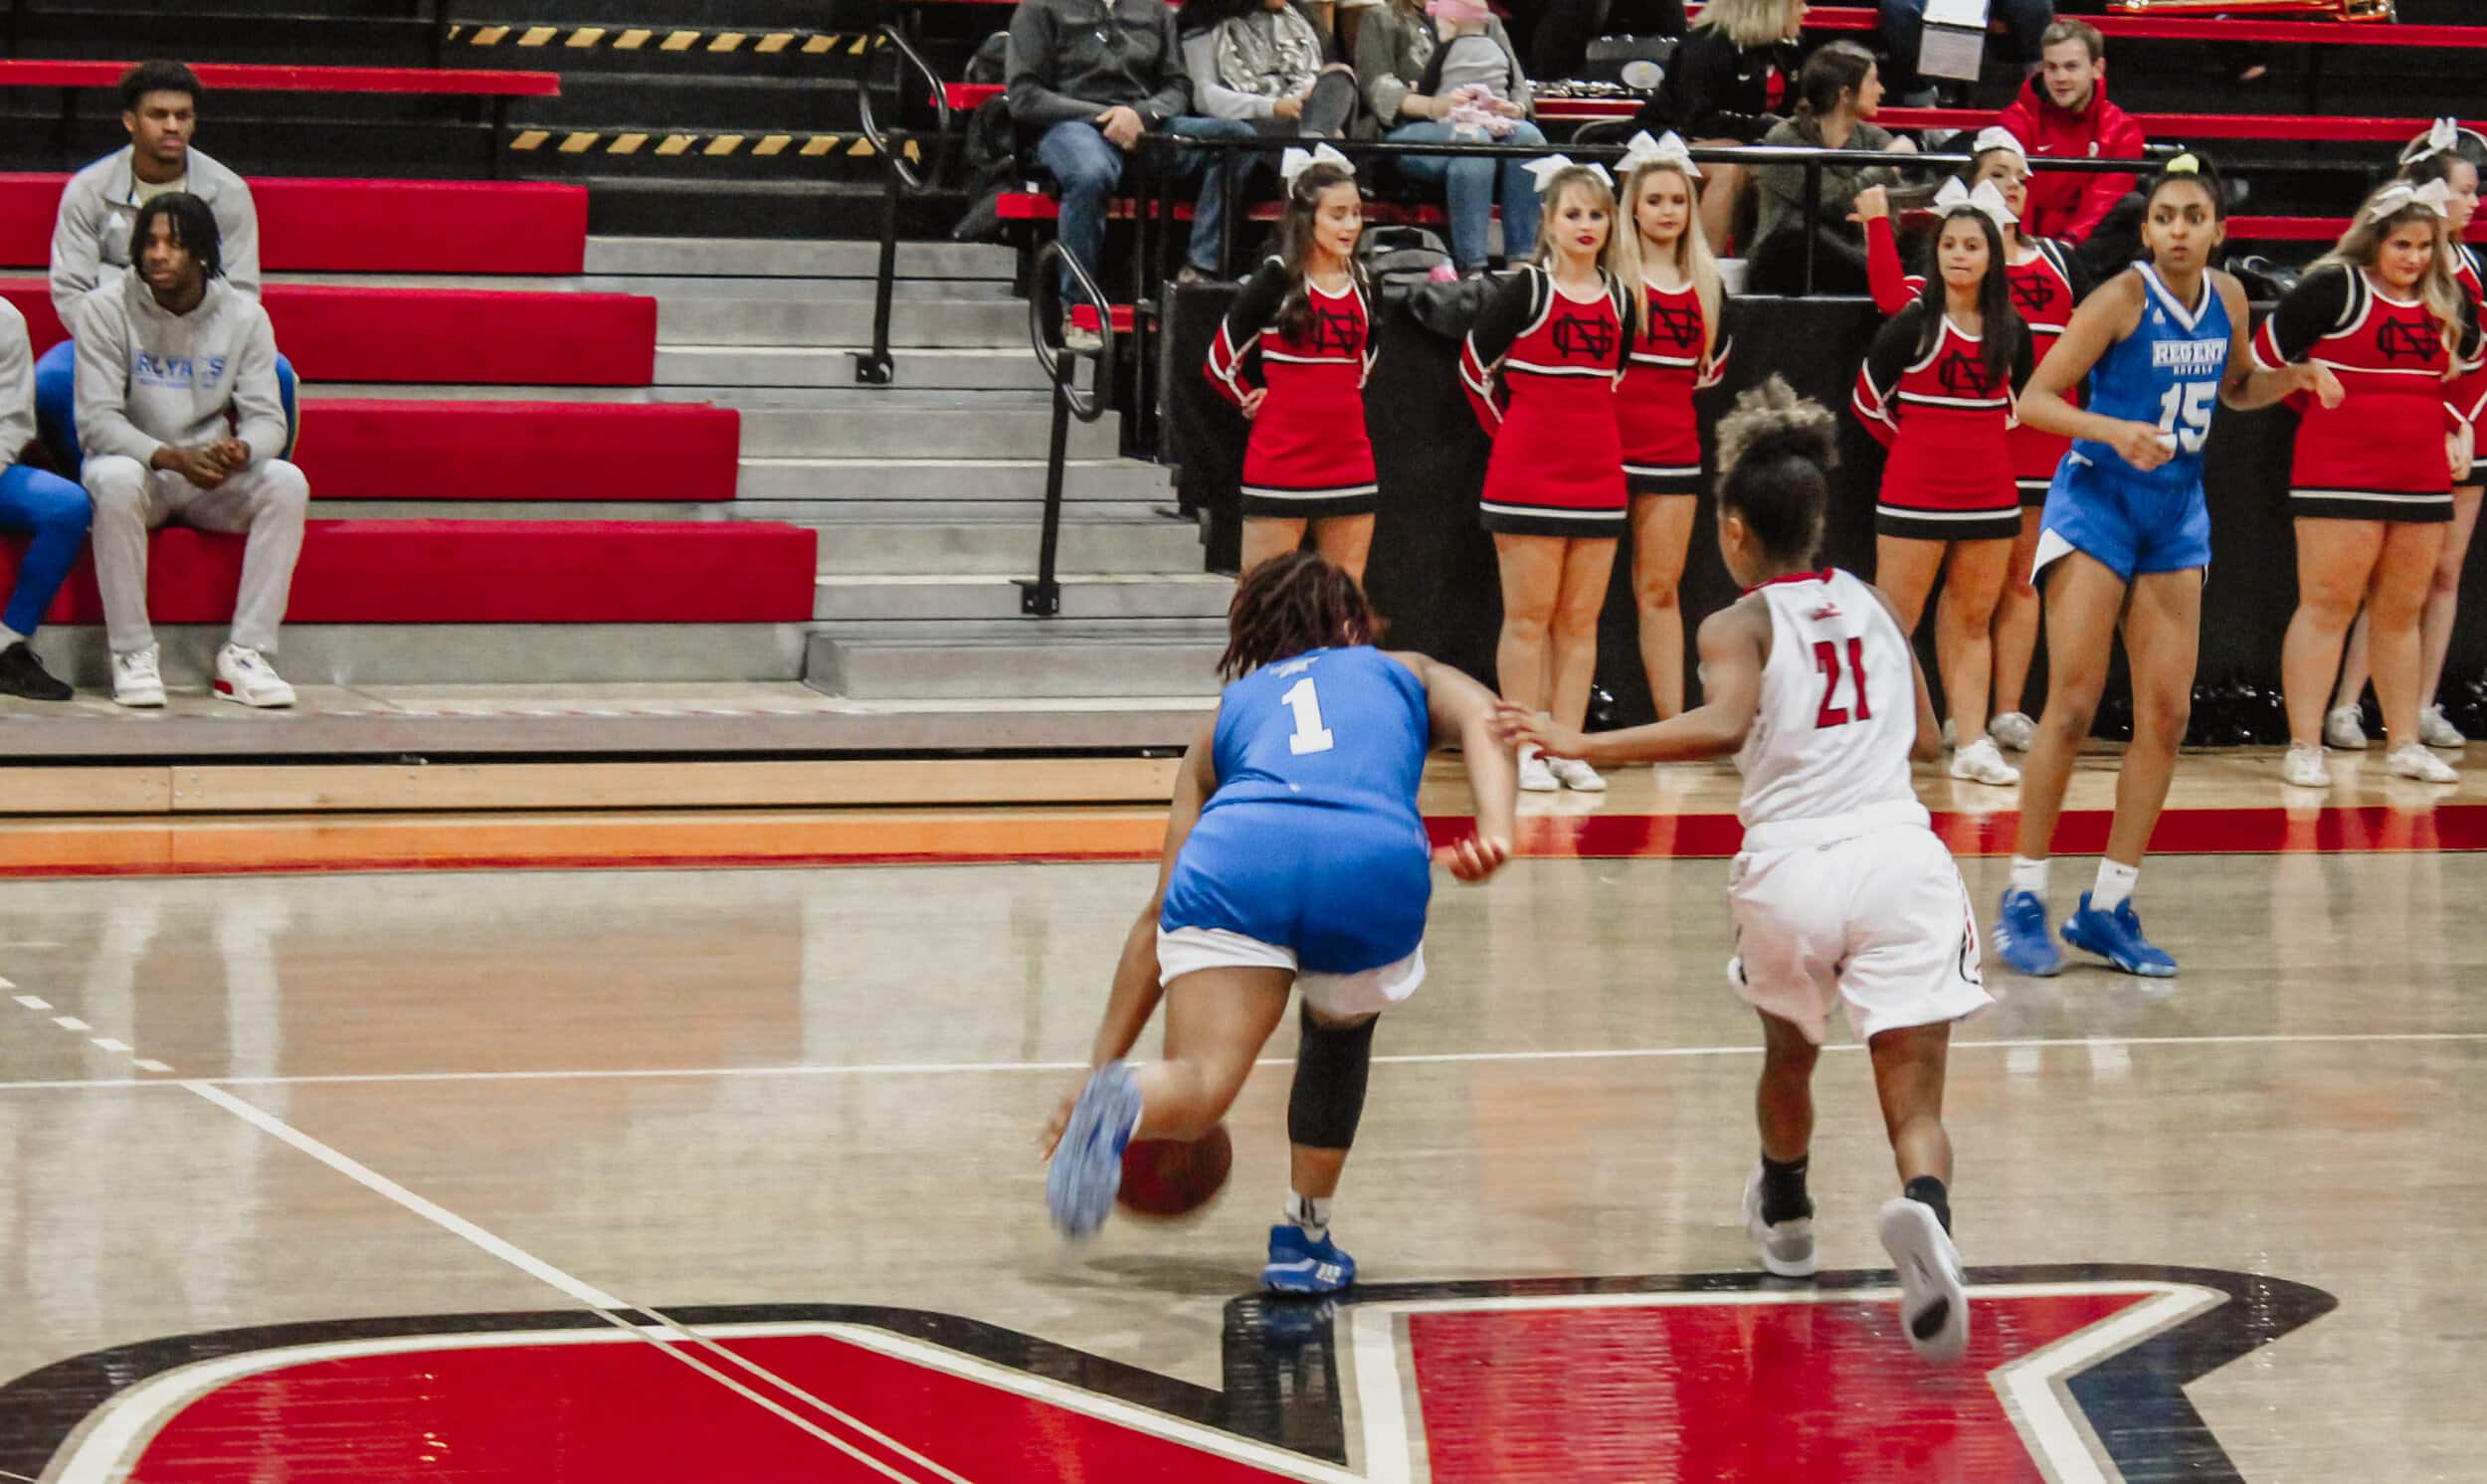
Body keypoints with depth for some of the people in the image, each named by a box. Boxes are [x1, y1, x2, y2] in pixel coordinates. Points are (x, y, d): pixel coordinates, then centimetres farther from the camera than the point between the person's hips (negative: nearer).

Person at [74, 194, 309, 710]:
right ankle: (132, 653, -28)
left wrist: (240, 450, -30)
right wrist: (170, 458, -31)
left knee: (287, 482, -25)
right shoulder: (106, 309, -8)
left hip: (213, 481, 3)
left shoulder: (243, 316, -1)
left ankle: (246, 654, -26)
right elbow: (97, 420, -15)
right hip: (133, 462, -3)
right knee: (116, 481, -37)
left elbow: (266, 418, -4)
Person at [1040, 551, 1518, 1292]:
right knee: (1340, 1027, 31)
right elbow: (1480, 717, 11)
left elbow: (1162, 914, 32)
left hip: (1235, 855, 0)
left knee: (1198, 1090, -7)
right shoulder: (1406, 672, 37)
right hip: (1375, 859, 0)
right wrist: (1496, 833, -5)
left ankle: (1118, 1100, -41)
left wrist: (1102, 1063, 32)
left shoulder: (1230, 708, 37)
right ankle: (1305, 1238, 25)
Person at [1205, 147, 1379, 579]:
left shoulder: (1359, 284, 8)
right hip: (1281, 464, -5)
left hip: (1348, 459, 5)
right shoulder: (1277, 280, -8)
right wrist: (1255, 401, 8)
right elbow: (1220, 361, -2)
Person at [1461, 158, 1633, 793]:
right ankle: (1522, 751, 2)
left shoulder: (1618, 298, 8)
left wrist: (1589, 426, 14)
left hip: (1598, 473, 5)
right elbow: (1474, 366, 1)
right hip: (1527, 474, -5)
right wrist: (1509, 428, 6)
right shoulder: (1526, 289, -5)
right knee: (1528, 617, -2)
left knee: (1581, 620, 5)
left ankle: (1568, 749, 10)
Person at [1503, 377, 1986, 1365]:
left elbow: (1722, 727, -20)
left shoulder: (1740, 626, 1)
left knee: (1789, 1053, 29)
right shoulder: (1874, 605, 15)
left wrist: (1580, 745, -18)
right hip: (1901, 856, 1)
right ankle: (1923, 1211, -38)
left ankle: (1785, 1220, 51)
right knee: (1914, 1105, -5)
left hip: (1791, 871, -1)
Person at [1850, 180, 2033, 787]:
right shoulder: (1914, 325, -7)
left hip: (1989, 493, 4)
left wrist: (1982, 442, 13)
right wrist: (1916, 445, 8)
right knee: (1893, 623, -4)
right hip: (1915, 493, -4)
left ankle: (1973, 745, 11)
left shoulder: (2010, 330, 5)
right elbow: (1867, 401, 1)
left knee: (1972, 622, 8)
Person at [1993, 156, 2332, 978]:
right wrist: (2115, 430, -31)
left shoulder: (2227, 296, 3)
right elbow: (2035, 399, -16)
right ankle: (2023, 902, 0)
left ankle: (2109, 908, 9)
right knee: (2073, 704, -10)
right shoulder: (2122, 298, -14)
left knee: (2167, 714, 1)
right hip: (2097, 502, -6)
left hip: (2176, 513, 6)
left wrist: (2294, 377, 2)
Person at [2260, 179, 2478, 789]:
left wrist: (2457, 429, 16)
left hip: (2422, 481, 6)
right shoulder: (2334, 288, -7)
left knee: (2400, 612, 11)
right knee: (2327, 605, -5)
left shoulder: (2451, 304, 11)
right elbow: (2266, 359, -6)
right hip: (2340, 479, -6)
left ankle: (2405, 744, 18)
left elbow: (2459, 370, 28)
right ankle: (2303, 748, -4)